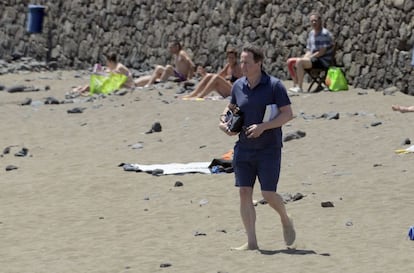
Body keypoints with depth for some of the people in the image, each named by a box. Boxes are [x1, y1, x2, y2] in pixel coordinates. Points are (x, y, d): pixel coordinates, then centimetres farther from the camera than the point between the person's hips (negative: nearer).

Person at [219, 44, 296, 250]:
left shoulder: (274, 86, -9)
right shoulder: (238, 86, 6)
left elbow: (288, 114, -11)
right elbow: (231, 107, 24)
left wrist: (263, 126, -21)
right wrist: (224, 121, 4)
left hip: (268, 149, -5)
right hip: (244, 148, 5)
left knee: (268, 194, -7)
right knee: (244, 192, -2)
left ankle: (286, 221, 25)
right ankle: (251, 242, 2)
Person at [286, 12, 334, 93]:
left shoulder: (324, 34, -12)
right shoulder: (312, 33, 15)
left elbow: (322, 52, -19)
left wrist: (309, 57, -18)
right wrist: (304, 57, -4)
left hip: (323, 61, -9)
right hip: (313, 59, 9)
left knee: (299, 62, -30)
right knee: (290, 62, 2)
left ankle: (299, 87, -29)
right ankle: (295, 84, 0)